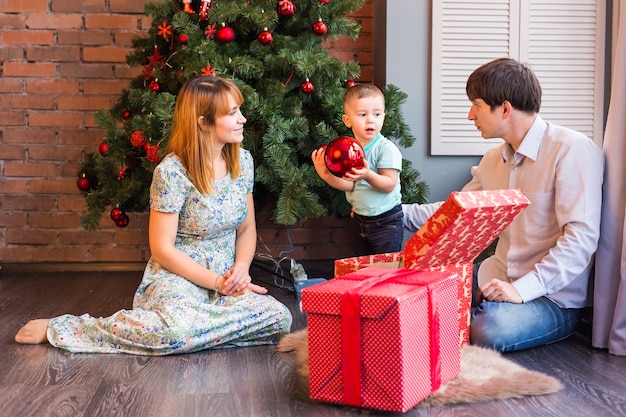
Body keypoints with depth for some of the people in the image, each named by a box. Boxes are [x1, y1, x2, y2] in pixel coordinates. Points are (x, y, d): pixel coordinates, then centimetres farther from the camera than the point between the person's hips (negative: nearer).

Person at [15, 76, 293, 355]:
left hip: (227, 280, 5)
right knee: (175, 330, -39)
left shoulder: (243, 161, 4)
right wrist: (217, 282, -14)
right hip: (178, 277, -5)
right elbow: (162, 249, -12)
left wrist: (241, 267, -8)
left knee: (280, 318, -24)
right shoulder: (172, 172, -14)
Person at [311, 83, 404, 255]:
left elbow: (389, 184, -21)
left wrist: (368, 175, -38)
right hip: (361, 220, 6)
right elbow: (349, 184, -3)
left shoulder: (387, 148, -17)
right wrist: (327, 175, -19)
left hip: (386, 222, -6)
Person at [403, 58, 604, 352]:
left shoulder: (572, 150, -14)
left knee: (487, 330, -34)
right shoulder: (493, 160, 12)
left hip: (554, 297, -6)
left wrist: (522, 289, -27)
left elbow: (582, 238, -22)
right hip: (498, 278, 6)